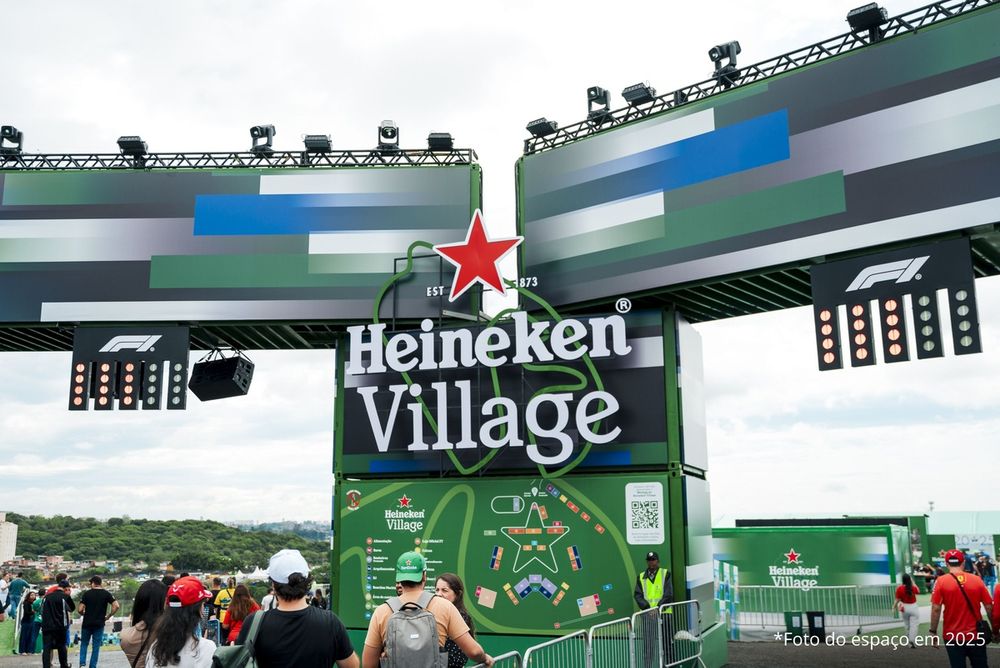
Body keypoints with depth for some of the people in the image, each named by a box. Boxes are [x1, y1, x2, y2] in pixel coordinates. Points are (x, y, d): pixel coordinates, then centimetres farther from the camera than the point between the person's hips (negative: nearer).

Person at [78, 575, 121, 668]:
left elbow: (80, 610, -8)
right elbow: (116, 606, -11)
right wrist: (108, 616, 1)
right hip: (99, 624, 0)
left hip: (87, 623, 0)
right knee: (96, 646, 8)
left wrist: (84, 614, 13)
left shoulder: (87, 593, -4)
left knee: (84, 644, 15)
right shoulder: (106, 593, -2)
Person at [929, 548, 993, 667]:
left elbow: (936, 609, -11)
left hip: (953, 636, -2)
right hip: (976, 635, 2)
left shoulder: (941, 581, -7)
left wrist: (933, 631, -2)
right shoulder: (977, 579, -2)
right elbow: (989, 607, 0)